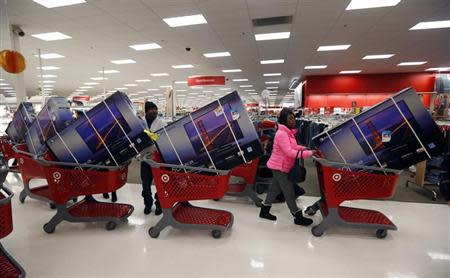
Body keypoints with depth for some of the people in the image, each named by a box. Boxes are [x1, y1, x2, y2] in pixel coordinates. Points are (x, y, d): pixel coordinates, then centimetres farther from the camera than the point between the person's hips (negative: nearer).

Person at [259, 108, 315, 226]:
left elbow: (292, 147, 15)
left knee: (275, 188, 18)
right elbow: (289, 152, -29)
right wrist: (309, 153, -29)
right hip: (279, 167, -10)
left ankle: (264, 211, 31)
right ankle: (298, 217, 13)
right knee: (289, 191, 0)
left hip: (281, 166, 10)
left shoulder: (288, 132, 8)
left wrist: (304, 148, 0)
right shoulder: (282, 134, -23)